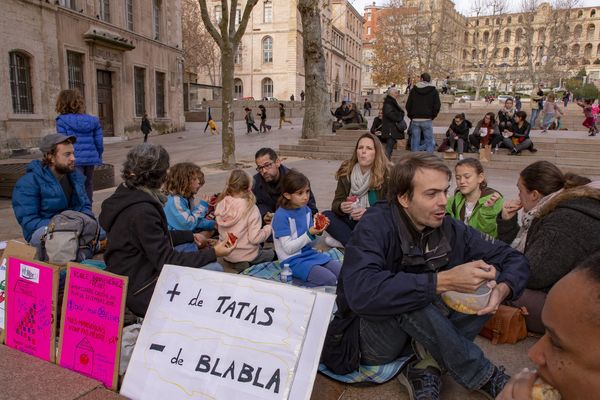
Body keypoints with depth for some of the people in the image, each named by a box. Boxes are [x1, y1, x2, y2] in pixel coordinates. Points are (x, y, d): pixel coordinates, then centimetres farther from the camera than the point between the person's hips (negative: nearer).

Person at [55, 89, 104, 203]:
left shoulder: (62, 121, -5)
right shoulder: (92, 120, 6)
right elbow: (99, 143, 6)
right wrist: (98, 158, 18)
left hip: (75, 160, -4)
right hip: (90, 159, 5)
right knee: (88, 190, 15)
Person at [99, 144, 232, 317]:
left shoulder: (127, 195, 5)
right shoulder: (142, 211, -26)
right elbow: (166, 261, -24)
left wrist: (191, 236, 20)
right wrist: (212, 253, -19)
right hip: (140, 291, -11)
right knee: (214, 270, -16)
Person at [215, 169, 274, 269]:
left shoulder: (221, 205, -9)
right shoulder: (251, 209, -23)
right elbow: (255, 238, -22)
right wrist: (269, 227, -6)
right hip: (246, 255, -5)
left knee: (260, 248, 30)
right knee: (271, 253, 24)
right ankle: (247, 264, 10)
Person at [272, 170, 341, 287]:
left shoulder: (306, 210, 4)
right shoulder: (281, 216, -17)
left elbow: (308, 240, 11)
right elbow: (289, 248, -18)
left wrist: (318, 231, -9)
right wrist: (309, 234, -25)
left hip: (310, 253, 7)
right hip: (293, 261, -7)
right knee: (330, 280, -23)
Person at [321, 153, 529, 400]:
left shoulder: (451, 230, -8)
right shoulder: (375, 226, -24)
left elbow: (514, 259, 0)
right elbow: (361, 292, -41)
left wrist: (502, 289, -24)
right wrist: (443, 281, -41)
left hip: (420, 334, 5)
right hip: (366, 340, -5)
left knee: (489, 285, -10)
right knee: (405, 296, -35)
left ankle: (427, 367, -15)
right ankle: (482, 375, -14)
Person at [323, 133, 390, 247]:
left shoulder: (386, 174, -11)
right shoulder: (346, 172, -1)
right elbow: (336, 203, 0)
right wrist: (341, 207, -24)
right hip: (352, 222, 4)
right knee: (326, 216, -18)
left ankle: (345, 241, -23)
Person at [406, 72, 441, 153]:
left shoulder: (413, 90, 5)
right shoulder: (433, 91, 2)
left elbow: (408, 105, 4)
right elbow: (437, 106, -3)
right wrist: (432, 116, 9)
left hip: (415, 120, 2)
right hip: (427, 120, -2)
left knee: (415, 142, 6)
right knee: (429, 142, 3)